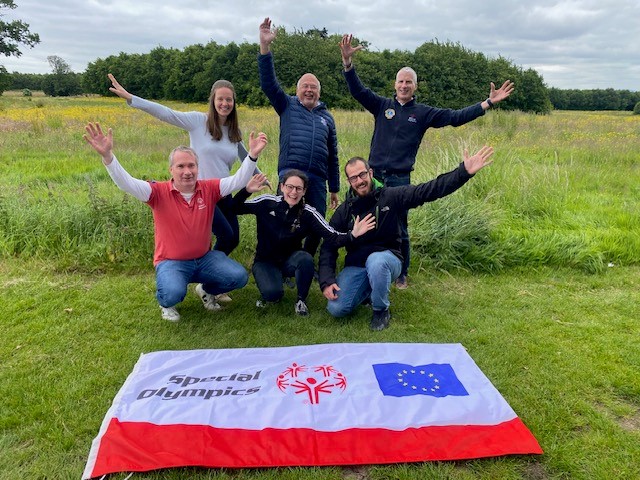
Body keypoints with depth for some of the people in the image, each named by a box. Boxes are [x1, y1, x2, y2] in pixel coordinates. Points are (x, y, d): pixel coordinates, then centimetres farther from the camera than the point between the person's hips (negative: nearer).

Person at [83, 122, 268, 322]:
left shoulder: (209, 189, -5)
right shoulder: (160, 192, -13)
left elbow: (238, 181, -12)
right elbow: (126, 183, -24)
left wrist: (252, 155, -27)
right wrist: (107, 155, -40)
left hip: (204, 258, 3)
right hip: (171, 262, -3)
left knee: (239, 277, -17)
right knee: (173, 293, -34)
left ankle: (206, 290, 17)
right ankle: (166, 303, 9)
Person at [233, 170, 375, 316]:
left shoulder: (308, 213, -13)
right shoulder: (267, 202, -14)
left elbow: (332, 237, -21)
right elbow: (234, 209, -12)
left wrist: (352, 235, -41)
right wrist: (246, 190, -29)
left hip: (290, 260, 1)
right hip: (265, 261, -1)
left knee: (305, 259, -33)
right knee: (272, 293, -29)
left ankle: (301, 300, -6)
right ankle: (269, 292, 11)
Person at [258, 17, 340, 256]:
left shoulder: (327, 117, 19)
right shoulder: (287, 106, 12)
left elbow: (332, 156, 21)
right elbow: (268, 83, -2)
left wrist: (334, 189, 21)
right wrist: (265, 46, -14)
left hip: (317, 180, 3)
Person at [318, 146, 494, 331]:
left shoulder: (391, 197, -6)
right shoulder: (344, 211, 0)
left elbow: (430, 190, -13)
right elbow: (329, 247, -1)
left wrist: (464, 172, -25)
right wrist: (326, 281, -15)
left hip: (387, 259, -2)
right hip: (356, 266, 3)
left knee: (376, 260, -40)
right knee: (336, 308, -16)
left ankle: (381, 310, -11)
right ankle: (368, 288, 16)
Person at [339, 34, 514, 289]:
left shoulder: (424, 113, 7)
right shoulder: (382, 105, 8)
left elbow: (456, 117, 4)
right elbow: (357, 90, 1)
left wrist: (489, 102, -2)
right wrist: (347, 60, -12)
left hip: (399, 179, -1)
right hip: (373, 175, 1)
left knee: (399, 229, 5)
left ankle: (401, 275, 21)